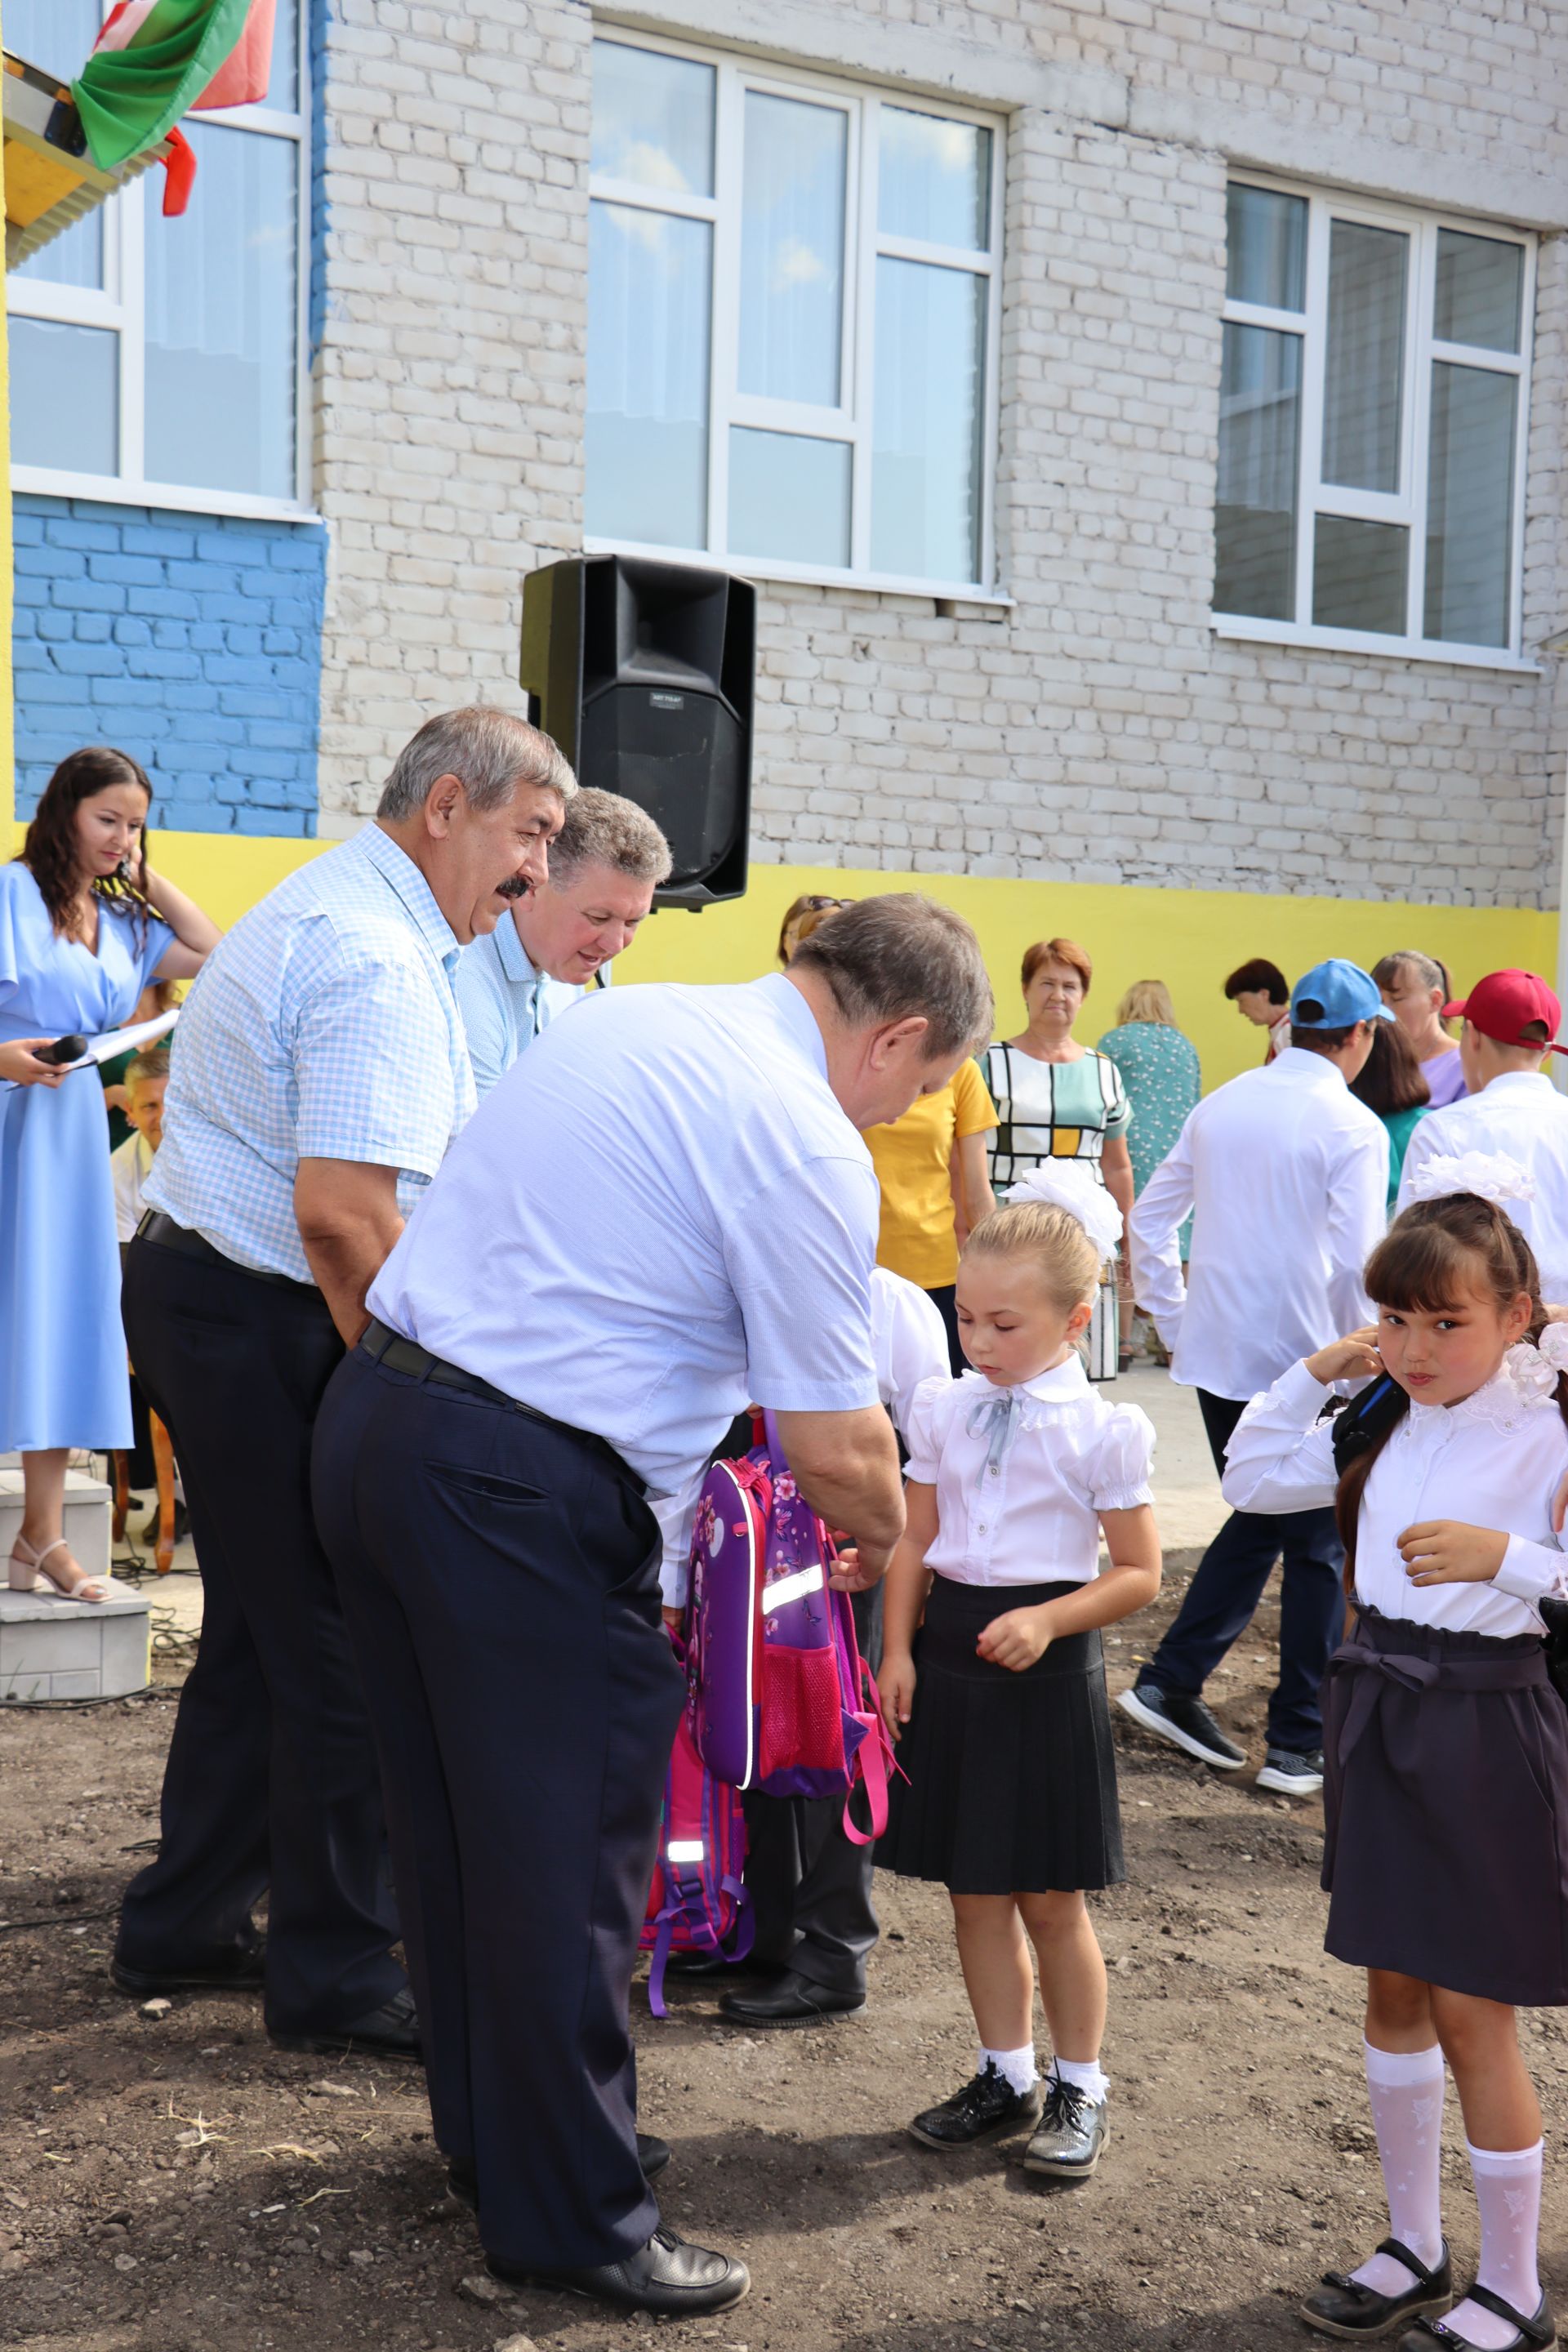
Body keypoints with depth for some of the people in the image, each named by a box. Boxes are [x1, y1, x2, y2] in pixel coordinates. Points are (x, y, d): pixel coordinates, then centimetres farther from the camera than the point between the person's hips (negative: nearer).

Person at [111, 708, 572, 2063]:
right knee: (344, 1652, -1)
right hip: (262, 1327, -11)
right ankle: (337, 1977, 12)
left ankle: (186, 1926, 32)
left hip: (192, 1287, 11)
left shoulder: (324, 910, 16)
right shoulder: (379, 959, -20)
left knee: (261, 1633, 19)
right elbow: (341, 1211, -28)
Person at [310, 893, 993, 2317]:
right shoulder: (808, 1145, -13)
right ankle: (571, 2212, 21)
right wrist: (888, 1541, 11)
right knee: (567, 1858, 5)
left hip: (371, 1413, 9)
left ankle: (490, 2128, 39)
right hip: (524, 1495, -9)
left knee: (456, 1815, 21)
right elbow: (835, 1451, -10)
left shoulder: (633, 1019, 13)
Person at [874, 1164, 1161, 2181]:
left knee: (1051, 1900, 5)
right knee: (975, 1893, 12)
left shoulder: (1102, 1430, -8)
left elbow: (1139, 1573, -5)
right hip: (950, 1654, 4)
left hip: (1048, 1670, -4)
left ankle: (1080, 2087, 23)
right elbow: (915, 1544, 7)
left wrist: (1047, 1620, -18)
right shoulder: (943, 1411, 4)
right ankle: (1008, 2077, 28)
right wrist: (899, 1651, -1)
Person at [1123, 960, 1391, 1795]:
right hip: (1306, 1367, -6)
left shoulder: (1221, 1106, 7)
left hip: (1215, 1354, 6)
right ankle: (1300, 1744, 12)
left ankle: (1169, 1683, 17)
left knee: (1256, 1521, 21)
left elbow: (1149, 1217, 11)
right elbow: (1355, 1265, -17)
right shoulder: (1352, 1127, -11)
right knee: (1319, 1547, 7)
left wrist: (1176, 1325, 17)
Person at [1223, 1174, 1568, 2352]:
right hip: (1381, 1711, 7)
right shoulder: (1388, 1423, 4)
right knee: (1394, 1988, 16)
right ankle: (1415, 2248, 32)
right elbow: (1252, 1479, 13)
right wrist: (1314, 1372, 2)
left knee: (1471, 2012, 2)